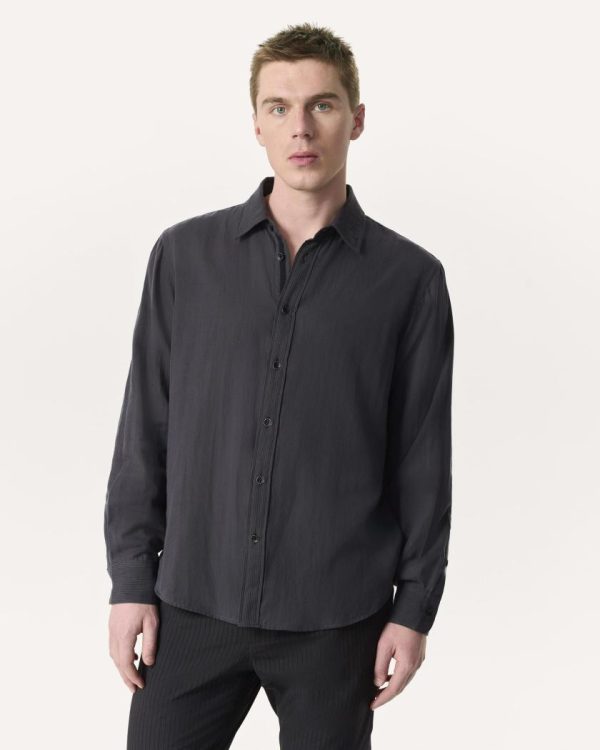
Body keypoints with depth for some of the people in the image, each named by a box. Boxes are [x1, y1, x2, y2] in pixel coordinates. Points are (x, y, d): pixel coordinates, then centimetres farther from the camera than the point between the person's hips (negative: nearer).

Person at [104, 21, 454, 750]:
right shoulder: (185, 254, 1)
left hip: (335, 617, -1)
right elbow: (145, 430, 3)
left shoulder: (410, 277, -2)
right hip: (195, 603, 1)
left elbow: (422, 456, 1)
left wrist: (415, 606, 0)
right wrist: (131, 580, 1)